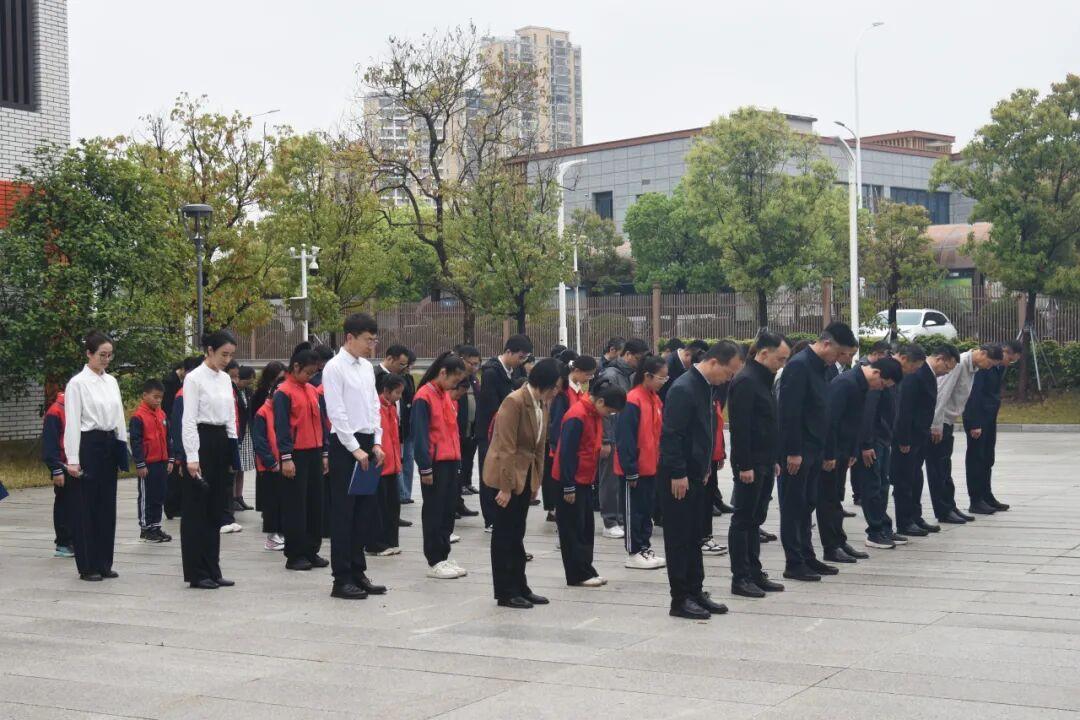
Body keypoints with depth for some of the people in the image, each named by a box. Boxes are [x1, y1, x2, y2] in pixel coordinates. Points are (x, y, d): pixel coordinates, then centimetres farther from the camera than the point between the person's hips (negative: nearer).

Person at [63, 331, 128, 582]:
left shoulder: (111, 382, 10)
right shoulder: (78, 383, -9)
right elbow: (72, 423, -12)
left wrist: (123, 449, 12)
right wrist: (73, 459, -16)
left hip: (110, 446, 7)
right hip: (88, 446, -7)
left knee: (107, 505, 9)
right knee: (85, 507, -1)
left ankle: (103, 563, 16)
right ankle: (87, 566, 5)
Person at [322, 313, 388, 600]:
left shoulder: (367, 367, 12)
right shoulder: (335, 368, -11)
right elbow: (337, 414, -15)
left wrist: (376, 444, 4)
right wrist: (356, 450, -16)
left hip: (367, 444, 8)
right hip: (345, 446, -7)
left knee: (366, 510, 11)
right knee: (343, 513, -2)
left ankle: (358, 573, 21)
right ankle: (342, 579, 4)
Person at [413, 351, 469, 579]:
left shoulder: (446, 395, 13)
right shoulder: (424, 397, -12)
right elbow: (420, 435, -15)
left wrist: (457, 458, 14)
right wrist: (425, 468, -16)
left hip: (451, 462, 8)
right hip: (434, 464, -8)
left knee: (448, 510, 11)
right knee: (433, 513, -1)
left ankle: (444, 557, 18)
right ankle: (434, 562, 5)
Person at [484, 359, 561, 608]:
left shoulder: (542, 403, 5)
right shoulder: (514, 402, -20)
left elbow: (540, 445, 10)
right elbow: (507, 448, -21)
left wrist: (537, 481, 8)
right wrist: (505, 487, -21)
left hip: (526, 475, 8)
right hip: (506, 474, -8)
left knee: (517, 534, 14)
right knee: (504, 534, 0)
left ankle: (520, 588, 22)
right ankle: (505, 593, 6)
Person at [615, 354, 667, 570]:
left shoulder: (656, 399, 7)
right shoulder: (632, 401, -19)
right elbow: (626, 438, -20)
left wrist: (659, 460, 12)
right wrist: (630, 469, -19)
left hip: (650, 466, 8)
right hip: (634, 469, -8)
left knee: (647, 509, 15)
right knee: (634, 510, 2)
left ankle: (646, 548, 24)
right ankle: (634, 553, 10)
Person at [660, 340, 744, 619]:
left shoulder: (705, 387, 9)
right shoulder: (683, 388, -20)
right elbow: (672, 434, -22)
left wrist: (705, 469, 16)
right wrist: (678, 475, -21)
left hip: (695, 475, 9)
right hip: (679, 477, -9)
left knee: (693, 537, 14)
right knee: (679, 538, -1)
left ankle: (695, 593, 22)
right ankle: (680, 599, 5)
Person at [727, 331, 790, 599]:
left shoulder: (762, 380, 15)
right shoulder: (745, 381, -16)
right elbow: (739, 427, -21)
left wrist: (773, 461, 19)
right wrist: (744, 465, -22)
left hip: (765, 463, 10)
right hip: (750, 464, -10)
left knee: (756, 519, 13)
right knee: (743, 520, -2)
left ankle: (755, 574, 20)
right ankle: (740, 578, 3)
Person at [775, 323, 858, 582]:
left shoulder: (818, 367, 13)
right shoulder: (798, 366, -17)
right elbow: (789, 412, -21)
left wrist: (821, 449, 16)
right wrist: (792, 452, -21)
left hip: (812, 451, 9)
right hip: (796, 452, -9)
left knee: (806, 505, 14)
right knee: (793, 507, -2)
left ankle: (807, 558, 22)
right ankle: (794, 564, 4)